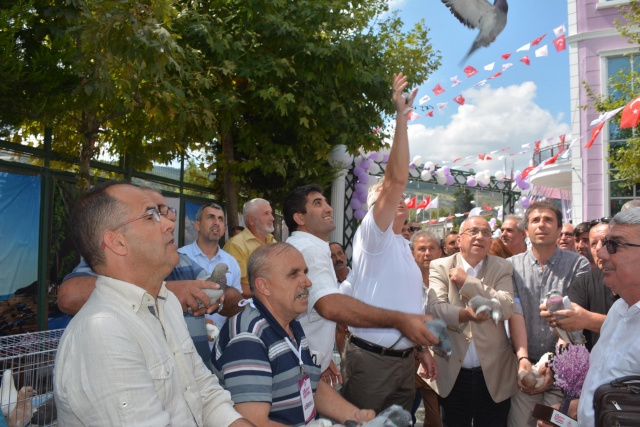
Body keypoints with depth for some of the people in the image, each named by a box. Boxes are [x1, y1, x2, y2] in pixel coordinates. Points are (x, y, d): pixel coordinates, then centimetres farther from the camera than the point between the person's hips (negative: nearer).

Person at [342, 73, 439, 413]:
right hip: (371, 359, -8)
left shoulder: (402, 246, 15)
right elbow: (396, 178, -22)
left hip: (404, 359, 8)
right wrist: (401, 116, -22)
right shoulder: (372, 235, -9)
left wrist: (421, 347, 18)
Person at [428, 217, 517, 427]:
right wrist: (465, 314, -34)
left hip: (493, 374, 0)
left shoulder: (503, 267, 1)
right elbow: (436, 307, -15)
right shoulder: (440, 267, -1)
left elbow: (507, 308, -14)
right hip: (453, 374, 0)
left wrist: (467, 281, -15)